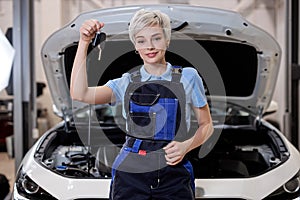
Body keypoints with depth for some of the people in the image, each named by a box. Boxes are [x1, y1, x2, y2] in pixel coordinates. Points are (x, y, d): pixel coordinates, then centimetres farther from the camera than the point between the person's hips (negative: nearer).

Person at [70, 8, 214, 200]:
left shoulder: (188, 77, 2)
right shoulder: (127, 83, 5)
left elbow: (206, 124, 9)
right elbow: (79, 94, -8)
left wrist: (186, 146, -10)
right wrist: (84, 42, -11)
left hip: (173, 176, -1)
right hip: (130, 173, 1)